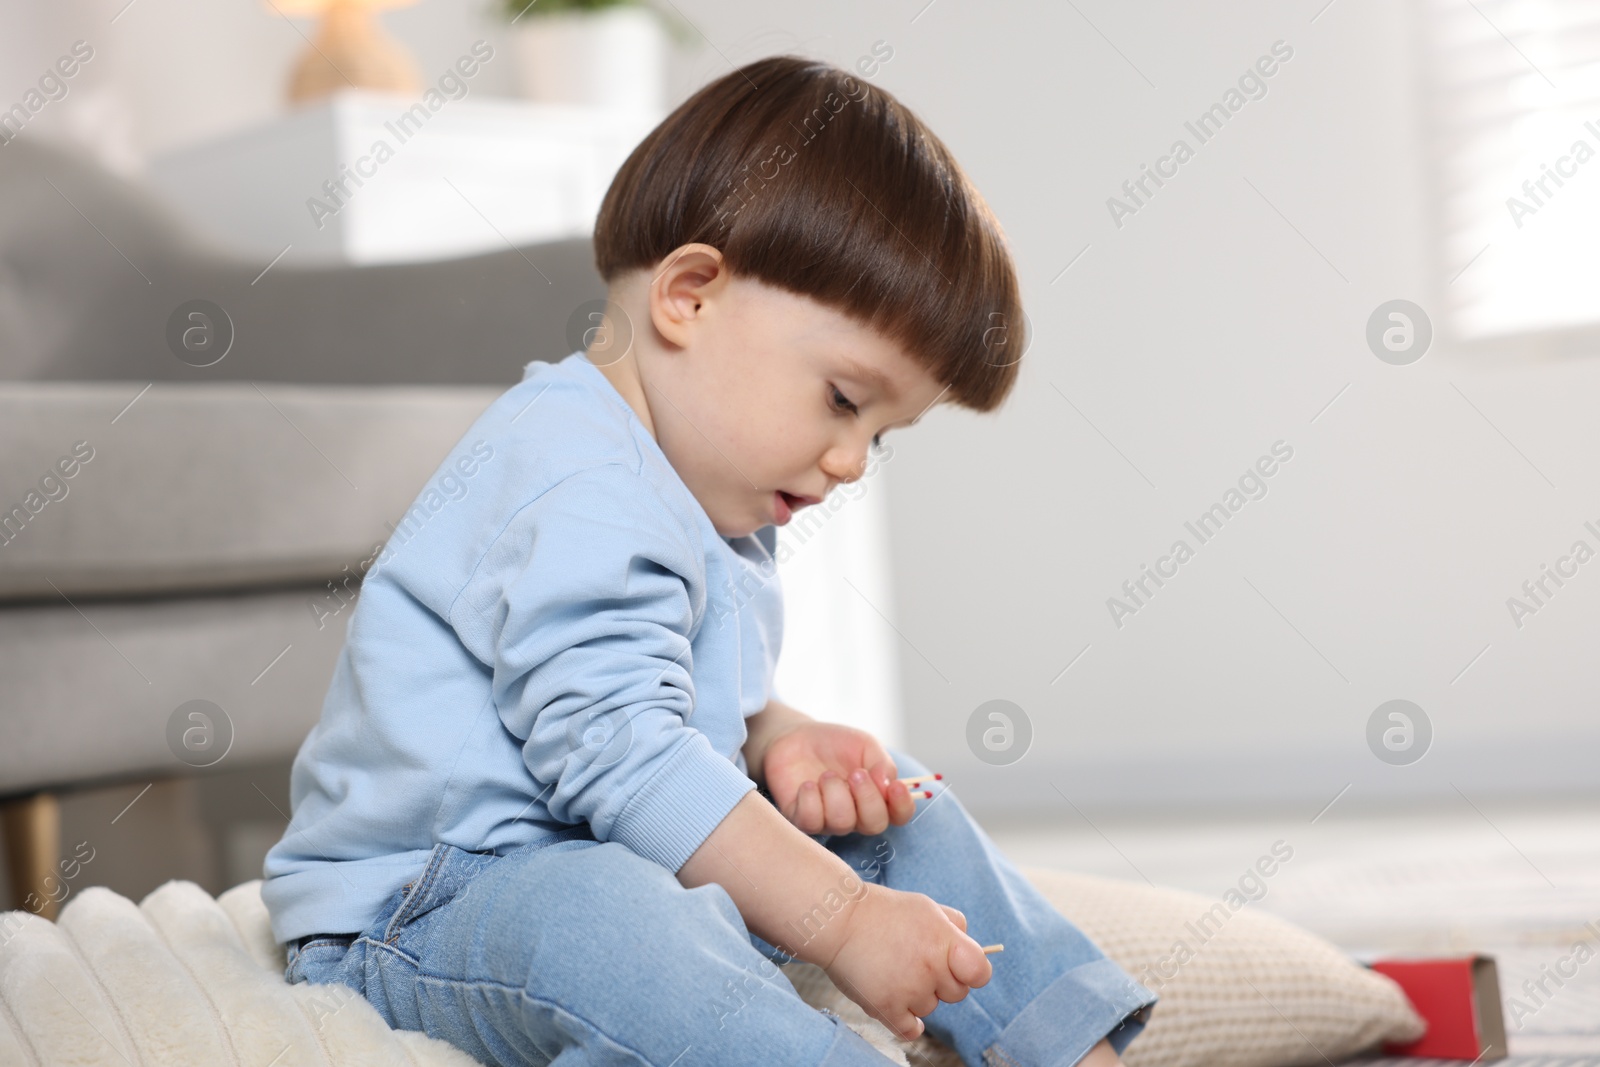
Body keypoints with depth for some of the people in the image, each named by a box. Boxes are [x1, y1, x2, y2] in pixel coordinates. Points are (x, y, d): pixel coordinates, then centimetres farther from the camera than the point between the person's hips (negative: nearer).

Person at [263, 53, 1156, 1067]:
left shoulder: (707, 503, 14)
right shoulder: (577, 488, -23)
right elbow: (617, 753, -30)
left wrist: (782, 743, 0)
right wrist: (840, 919, -29)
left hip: (630, 859, 11)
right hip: (421, 900, -10)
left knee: (895, 806, 10)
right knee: (600, 912, -42)